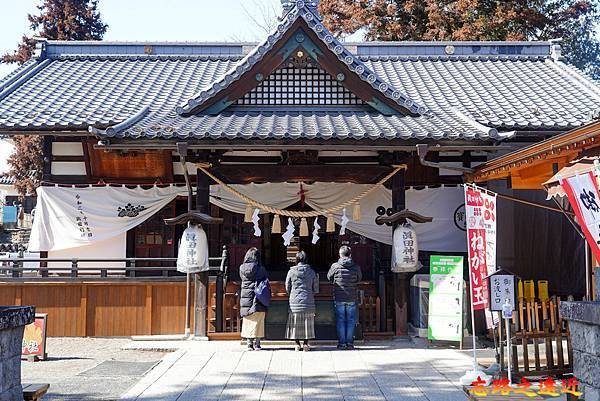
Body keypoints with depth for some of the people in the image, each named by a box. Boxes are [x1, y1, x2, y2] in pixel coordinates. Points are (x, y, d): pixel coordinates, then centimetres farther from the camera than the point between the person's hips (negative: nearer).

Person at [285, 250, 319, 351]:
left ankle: (297, 344, 8)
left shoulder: (291, 271, -3)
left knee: (295, 323, 7)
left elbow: (287, 288, 4)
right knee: (307, 323, 9)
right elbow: (315, 289, 4)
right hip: (308, 301, 1)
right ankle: (305, 344, 7)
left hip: (294, 302, 0)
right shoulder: (311, 272, 0)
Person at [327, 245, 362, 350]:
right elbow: (359, 279, 12)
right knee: (351, 321, 9)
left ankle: (342, 343, 8)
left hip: (339, 298, -1)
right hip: (352, 299, 1)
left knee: (340, 321, 7)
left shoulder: (335, 266, -9)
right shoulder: (356, 267, -5)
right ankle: (350, 343, 10)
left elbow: (329, 277, 7)